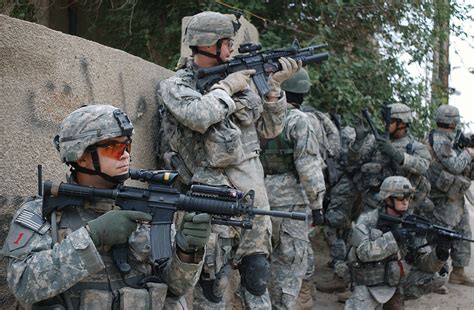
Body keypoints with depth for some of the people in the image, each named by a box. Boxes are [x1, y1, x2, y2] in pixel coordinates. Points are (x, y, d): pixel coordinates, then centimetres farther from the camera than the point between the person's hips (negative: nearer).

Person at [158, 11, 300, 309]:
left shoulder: (239, 77, 13)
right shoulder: (175, 85, -1)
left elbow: (269, 128, 14)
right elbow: (199, 117, -23)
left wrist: (274, 86, 2)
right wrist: (226, 87, -9)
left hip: (252, 189, 5)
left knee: (257, 271, 9)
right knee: (214, 278, -1)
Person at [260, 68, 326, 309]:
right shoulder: (299, 120, -12)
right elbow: (309, 168, -16)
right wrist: (316, 204, -9)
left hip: (262, 198, 6)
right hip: (291, 201, -6)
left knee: (269, 256, 17)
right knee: (291, 261, 2)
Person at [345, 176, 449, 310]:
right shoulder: (367, 220, -11)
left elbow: (424, 261, -5)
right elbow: (364, 252, -26)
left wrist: (439, 255, -27)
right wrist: (393, 237, -34)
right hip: (369, 285, -6)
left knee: (439, 276, -8)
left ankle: (395, 299, 5)